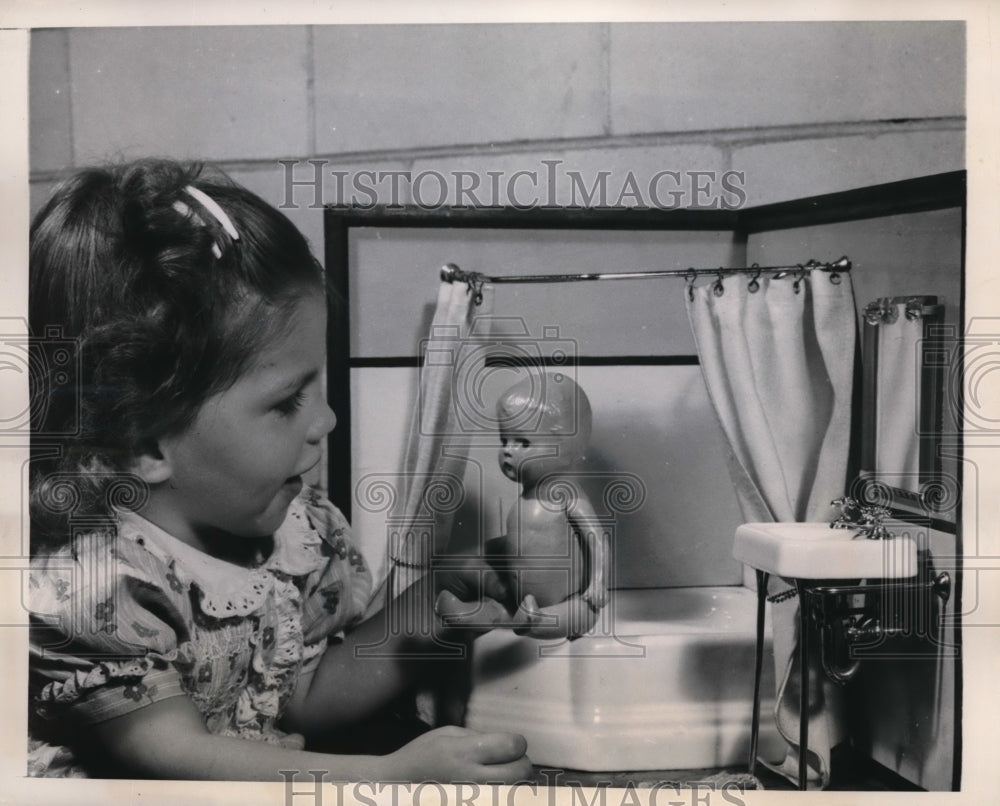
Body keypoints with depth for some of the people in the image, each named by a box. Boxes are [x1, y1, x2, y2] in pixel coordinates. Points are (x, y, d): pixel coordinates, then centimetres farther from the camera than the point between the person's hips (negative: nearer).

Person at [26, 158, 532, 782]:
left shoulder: (293, 526, -4)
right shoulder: (76, 579, -22)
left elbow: (305, 701, 4)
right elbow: (176, 757, -23)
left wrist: (411, 623, -12)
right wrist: (396, 776, -30)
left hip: (273, 770, 5)